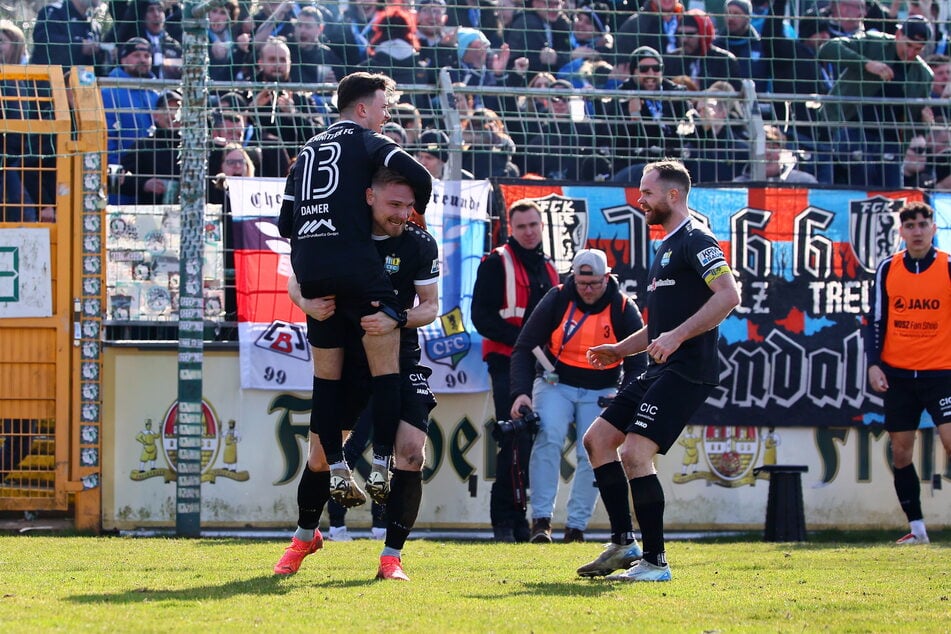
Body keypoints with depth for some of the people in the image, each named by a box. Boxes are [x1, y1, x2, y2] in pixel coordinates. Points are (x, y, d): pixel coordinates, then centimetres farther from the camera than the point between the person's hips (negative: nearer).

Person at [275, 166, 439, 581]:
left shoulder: (420, 245, -8)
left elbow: (431, 305, -3)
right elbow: (296, 280, 5)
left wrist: (397, 320, -23)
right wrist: (307, 303, -18)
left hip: (400, 363, -1)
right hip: (344, 361, 1)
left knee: (411, 452, -16)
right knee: (320, 455, 3)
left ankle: (391, 557, -6)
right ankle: (304, 537, 31)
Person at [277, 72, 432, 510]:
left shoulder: (308, 150, 22)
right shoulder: (365, 141, 3)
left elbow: (286, 222, 21)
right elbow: (419, 177, -12)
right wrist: (416, 213, 6)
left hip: (310, 271, 7)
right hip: (356, 267, -7)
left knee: (327, 372, 11)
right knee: (385, 364, -2)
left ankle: (336, 471, 10)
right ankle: (380, 468, -8)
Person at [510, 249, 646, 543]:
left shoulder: (624, 309, -9)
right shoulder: (557, 300, -11)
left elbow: (637, 363, -4)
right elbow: (524, 348, -8)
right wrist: (521, 392, -20)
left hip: (600, 392, 1)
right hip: (555, 384, -1)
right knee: (548, 439, -23)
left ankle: (576, 527, -2)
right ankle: (541, 520, -21)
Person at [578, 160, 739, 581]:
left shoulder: (695, 241, -10)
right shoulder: (667, 246, 22)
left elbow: (728, 295, -24)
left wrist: (677, 337, -27)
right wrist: (620, 350, 23)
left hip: (687, 370, -11)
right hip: (661, 371, 11)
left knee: (634, 452, -17)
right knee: (598, 439, 10)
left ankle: (655, 562, -10)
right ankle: (624, 543, 11)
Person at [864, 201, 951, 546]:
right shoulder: (887, 269, 4)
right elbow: (876, 320, 7)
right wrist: (873, 364, -3)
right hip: (897, 373, 3)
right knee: (900, 452, 4)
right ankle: (916, 528, 12)